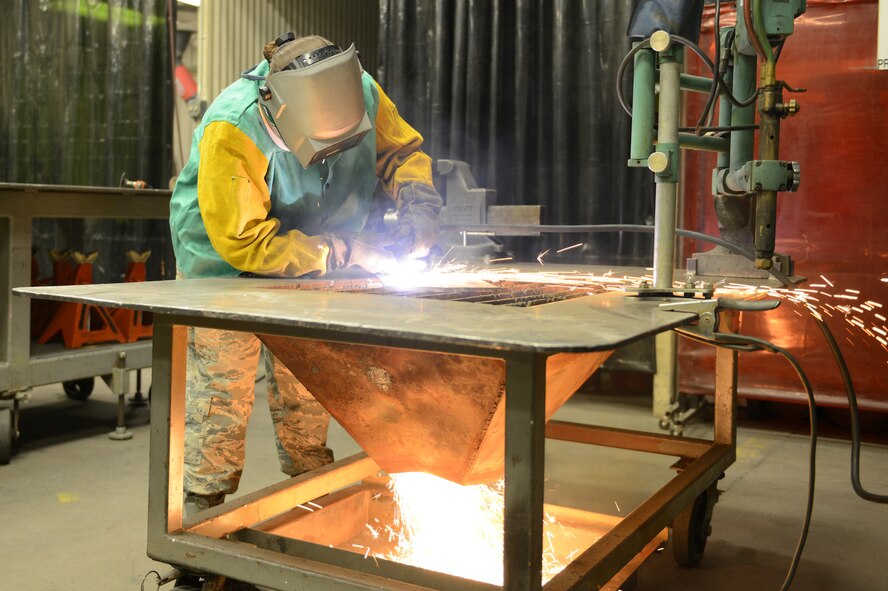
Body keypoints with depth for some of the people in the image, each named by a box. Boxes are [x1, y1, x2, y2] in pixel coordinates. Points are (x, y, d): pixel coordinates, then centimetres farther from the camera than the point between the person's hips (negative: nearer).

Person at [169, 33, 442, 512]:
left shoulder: (361, 93, -21)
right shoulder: (232, 133, -36)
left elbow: (404, 150, -2)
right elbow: (244, 243, -33)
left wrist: (419, 205, -24)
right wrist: (345, 251, -34)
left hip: (300, 262, 5)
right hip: (226, 261, -5)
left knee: (305, 384, 14)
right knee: (221, 391, -5)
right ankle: (203, 514, 12)